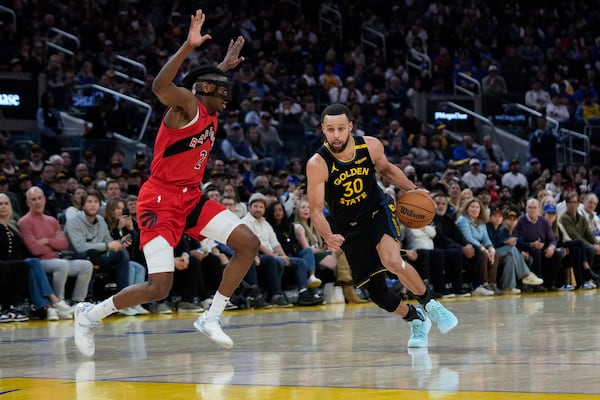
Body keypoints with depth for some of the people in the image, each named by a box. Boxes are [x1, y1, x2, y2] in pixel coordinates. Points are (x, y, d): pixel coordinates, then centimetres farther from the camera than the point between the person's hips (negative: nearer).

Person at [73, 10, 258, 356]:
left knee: (249, 243, -2)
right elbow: (160, 87, -38)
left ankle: (211, 318, 6)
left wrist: (225, 65, 40)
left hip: (191, 197, 9)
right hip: (161, 199, -9)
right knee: (159, 287, -16)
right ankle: (89, 315, 6)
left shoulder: (211, 114, 12)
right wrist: (189, 46, -43)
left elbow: (211, 84, 39)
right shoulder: (186, 104, -13)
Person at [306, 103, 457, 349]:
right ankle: (416, 320, 32)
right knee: (378, 294, 2)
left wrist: (412, 189, -6)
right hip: (348, 228, 0)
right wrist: (328, 237, -43)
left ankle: (430, 305, -9)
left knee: (393, 261, -31)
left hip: (378, 211, 0)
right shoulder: (317, 164, -24)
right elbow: (316, 210, -24)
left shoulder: (370, 146, -16)